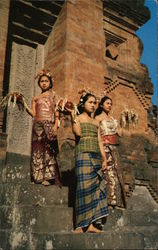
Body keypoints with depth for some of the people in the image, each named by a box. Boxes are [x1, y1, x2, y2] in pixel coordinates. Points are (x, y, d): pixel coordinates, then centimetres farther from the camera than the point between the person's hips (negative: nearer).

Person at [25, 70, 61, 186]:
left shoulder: (53, 95, 14)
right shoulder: (36, 98, 21)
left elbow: (57, 111, 5)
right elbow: (33, 113, 10)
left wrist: (56, 125, -9)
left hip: (49, 124, -3)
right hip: (38, 125, 3)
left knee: (48, 149, -10)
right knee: (38, 149, -3)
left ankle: (48, 177, -11)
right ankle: (38, 177, -2)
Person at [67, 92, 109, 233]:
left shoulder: (95, 122, 23)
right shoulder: (78, 118, 7)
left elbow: (99, 142, 18)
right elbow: (78, 133, -12)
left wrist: (104, 159, 10)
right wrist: (72, 115, -8)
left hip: (97, 156, 6)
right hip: (83, 154, -6)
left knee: (97, 188, -2)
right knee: (85, 187, -12)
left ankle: (91, 224, 0)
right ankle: (82, 225, -9)